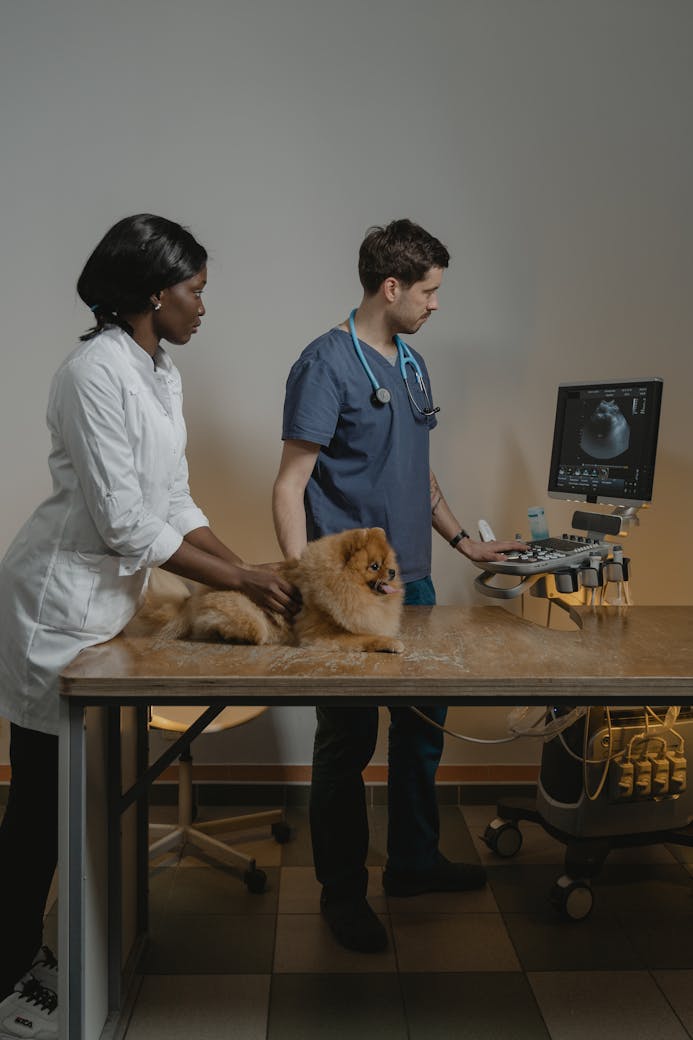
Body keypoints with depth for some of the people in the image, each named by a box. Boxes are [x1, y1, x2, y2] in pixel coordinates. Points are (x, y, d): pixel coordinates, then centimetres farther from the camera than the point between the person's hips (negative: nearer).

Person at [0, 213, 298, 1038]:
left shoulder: (160, 375, 9)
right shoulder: (96, 371, -19)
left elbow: (174, 505, 10)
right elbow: (124, 522, -22)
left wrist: (250, 570, 2)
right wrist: (238, 581, -17)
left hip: (104, 599, 9)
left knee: (68, 791, 16)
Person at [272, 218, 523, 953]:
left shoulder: (411, 364, 14)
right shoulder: (327, 365, -11)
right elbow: (290, 486, -15)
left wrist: (463, 542, 20)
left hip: (412, 582, 8)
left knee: (422, 726, 17)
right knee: (348, 741, 4)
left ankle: (414, 861, 37)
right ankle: (342, 892, 23)